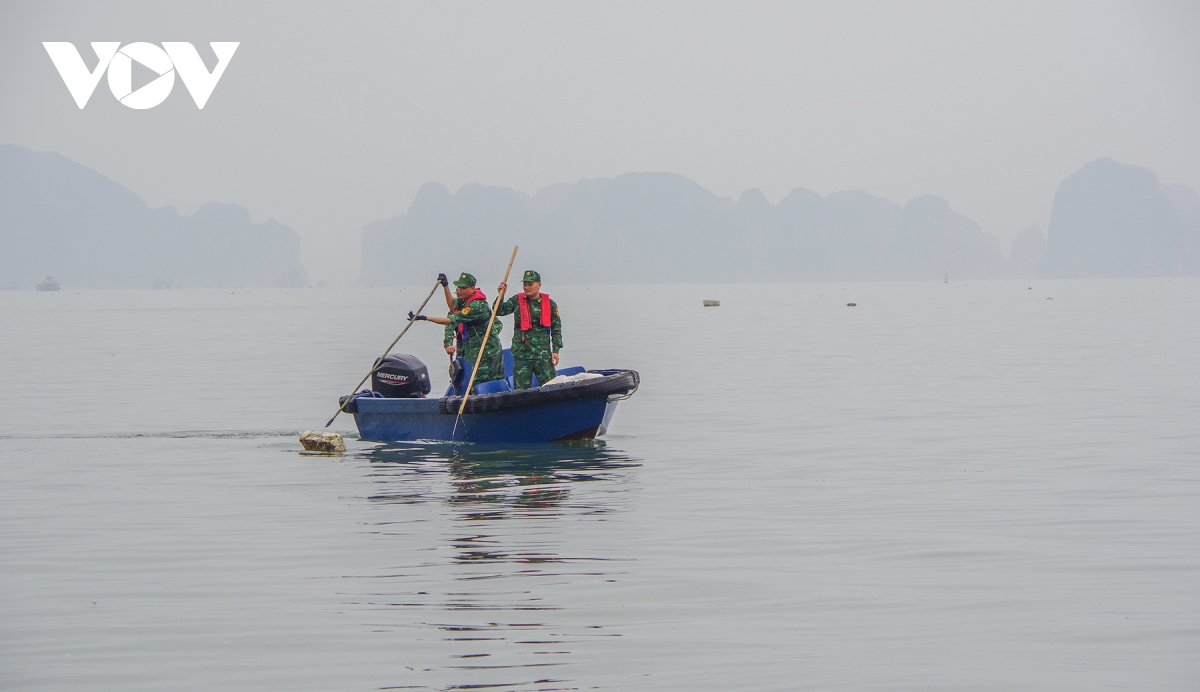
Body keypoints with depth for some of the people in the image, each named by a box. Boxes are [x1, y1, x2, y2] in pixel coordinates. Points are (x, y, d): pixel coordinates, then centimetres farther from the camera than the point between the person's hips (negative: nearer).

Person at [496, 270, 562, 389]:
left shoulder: (549, 304, 4)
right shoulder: (517, 301, 8)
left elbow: (556, 329, 6)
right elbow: (499, 311, 5)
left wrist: (555, 350, -1)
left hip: (543, 352, -1)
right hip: (521, 352, 1)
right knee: (521, 387, 1)